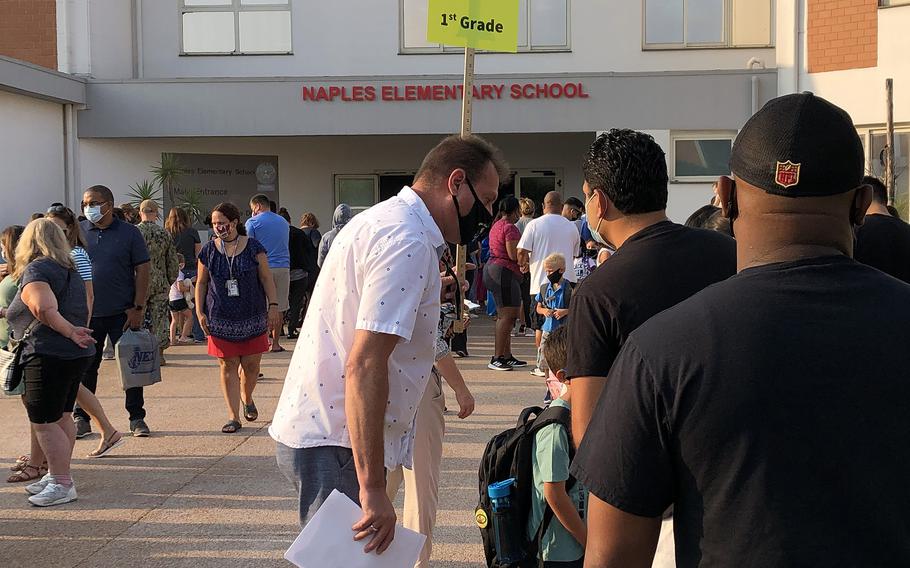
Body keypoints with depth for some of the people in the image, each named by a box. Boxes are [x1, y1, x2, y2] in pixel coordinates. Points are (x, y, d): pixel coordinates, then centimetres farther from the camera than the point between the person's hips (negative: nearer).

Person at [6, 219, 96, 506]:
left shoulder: (35, 271, -12)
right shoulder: (70, 270, 15)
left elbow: (45, 309, -27)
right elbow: (83, 312, 17)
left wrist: (68, 331, -18)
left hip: (49, 356, -9)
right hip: (77, 354, 9)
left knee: (44, 423, -1)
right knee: (62, 417, 18)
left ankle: (62, 485, 3)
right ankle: (57, 475, 28)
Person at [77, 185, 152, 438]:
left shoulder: (129, 233, -1)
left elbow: (143, 270, -2)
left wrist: (138, 308, -8)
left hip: (122, 313, -2)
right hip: (86, 313, 2)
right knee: (85, 367, 8)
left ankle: (137, 418, 14)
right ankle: (81, 418, 19)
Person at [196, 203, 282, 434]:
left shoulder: (253, 248, 0)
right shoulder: (208, 251, 4)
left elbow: (266, 279, 3)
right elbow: (201, 283, 9)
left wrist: (273, 305, -5)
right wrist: (200, 312, 2)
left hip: (252, 317, 0)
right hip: (221, 319, 0)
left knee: (251, 364, 5)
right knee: (228, 366, 0)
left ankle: (246, 398, 36)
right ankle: (233, 417, 5)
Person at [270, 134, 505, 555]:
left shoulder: (384, 219, 15)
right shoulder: (408, 243, -18)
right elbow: (364, 367, -26)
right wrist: (372, 488, -25)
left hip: (314, 430, 10)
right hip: (335, 446, -10)